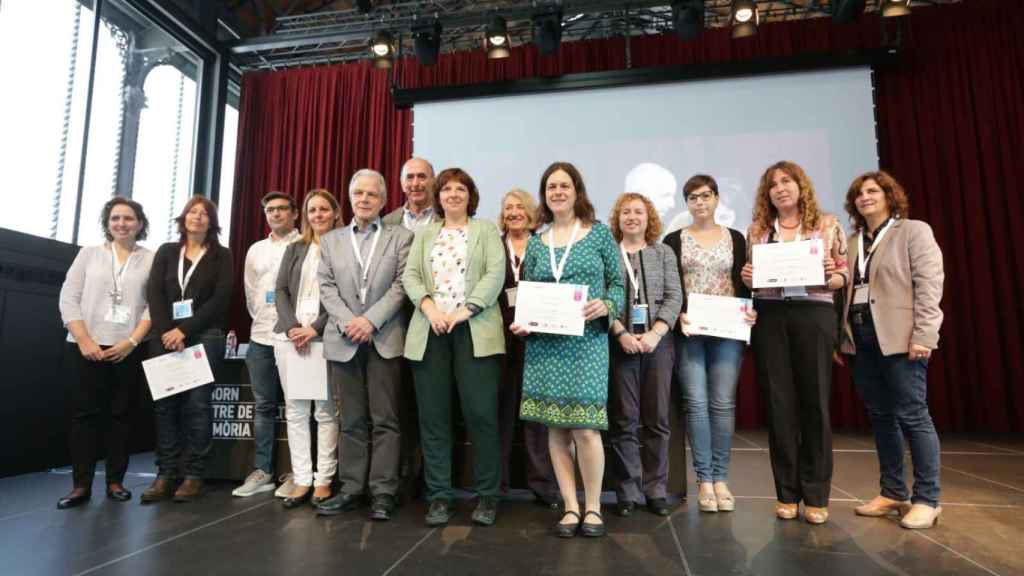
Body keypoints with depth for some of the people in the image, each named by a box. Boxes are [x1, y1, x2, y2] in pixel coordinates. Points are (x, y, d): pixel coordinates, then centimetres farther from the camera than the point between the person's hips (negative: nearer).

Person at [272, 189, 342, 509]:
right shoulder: (294, 249, 17)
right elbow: (280, 290, 9)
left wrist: (315, 328, -13)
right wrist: (292, 327, -6)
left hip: (325, 337, -4)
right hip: (289, 335, 4)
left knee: (326, 410, -2)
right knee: (295, 409, 4)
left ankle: (324, 480, 5)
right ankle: (301, 480, 11)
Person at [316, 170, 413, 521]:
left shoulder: (401, 237, 6)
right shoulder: (331, 240, 16)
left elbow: (401, 285, -3)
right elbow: (326, 287, 6)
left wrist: (370, 320, -13)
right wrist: (348, 322, -9)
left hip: (385, 339, -2)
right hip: (343, 340, 3)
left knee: (385, 419, 0)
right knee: (352, 420, 9)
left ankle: (383, 492, 7)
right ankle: (351, 489, 18)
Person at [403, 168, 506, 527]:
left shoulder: (486, 230, 11)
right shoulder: (424, 234, 19)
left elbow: (496, 274, -2)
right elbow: (410, 275, 8)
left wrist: (464, 310, -13)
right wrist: (428, 305, -11)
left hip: (475, 330, -3)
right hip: (430, 331, 3)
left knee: (481, 413, -5)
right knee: (433, 416, 3)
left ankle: (487, 496, 9)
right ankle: (439, 495, 15)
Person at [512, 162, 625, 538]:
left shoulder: (599, 233, 5)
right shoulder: (535, 243, 12)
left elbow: (618, 282, 4)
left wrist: (606, 306, -16)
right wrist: (520, 323, -6)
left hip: (586, 342, -3)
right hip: (544, 345, 3)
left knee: (585, 429, -6)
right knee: (556, 428, 6)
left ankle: (593, 507, 15)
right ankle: (570, 507, 19)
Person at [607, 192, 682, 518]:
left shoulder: (664, 253, 11)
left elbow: (674, 298, 3)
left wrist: (655, 334, -10)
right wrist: (622, 334, -13)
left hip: (658, 343, 2)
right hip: (620, 343, -1)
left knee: (657, 419, 5)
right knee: (624, 420, 2)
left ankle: (656, 490, 16)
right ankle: (628, 492, 11)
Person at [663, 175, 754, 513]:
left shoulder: (735, 238, 12)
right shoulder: (674, 240, 7)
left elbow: (743, 283, 9)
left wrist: (750, 311, -10)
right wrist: (678, 315, -14)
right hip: (688, 330, -1)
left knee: (723, 403, 1)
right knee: (696, 403, -3)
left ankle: (721, 478, 12)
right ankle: (704, 479, 8)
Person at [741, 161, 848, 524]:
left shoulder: (827, 225, 6)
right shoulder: (757, 229, 11)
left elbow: (845, 275, 6)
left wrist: (829, 278, -16)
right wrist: (746, 278, -7)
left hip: (814, 316, -1)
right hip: (770, 319, 1)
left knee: (815, 402, 2)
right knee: (779, 404, 3)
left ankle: (815, 495, 14)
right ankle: (787, 493, 15)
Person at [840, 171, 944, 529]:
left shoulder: (914, 231, 3)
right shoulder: (852, 242, 17)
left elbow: (929, 284, -7)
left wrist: (922, 336, -16)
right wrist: (841, 337, 7)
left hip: (899, 336, -5)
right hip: (862, 337, 5)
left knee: (912, 415, -4)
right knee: (881, 417, 9)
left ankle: (927, 499, 7)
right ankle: (892, 493, 18)